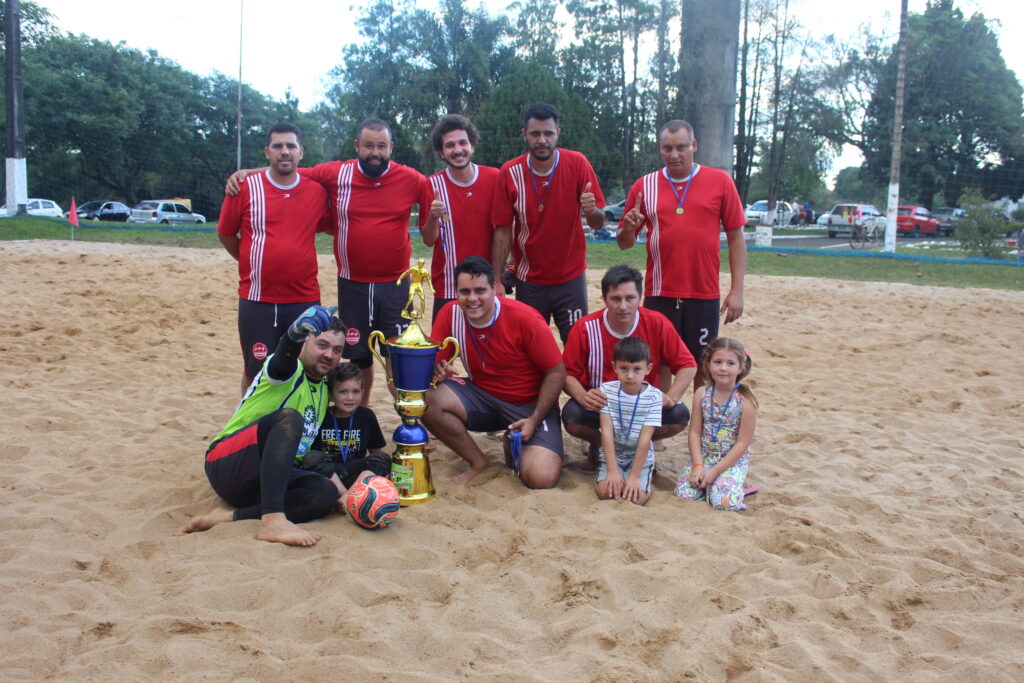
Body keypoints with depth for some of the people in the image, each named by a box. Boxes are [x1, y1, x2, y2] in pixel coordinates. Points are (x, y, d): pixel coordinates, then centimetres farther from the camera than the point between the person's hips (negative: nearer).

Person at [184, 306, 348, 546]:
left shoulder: (323, 387, 16)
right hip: (227, 465, -6)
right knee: (289, 418, -33)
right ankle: (272, 520, -45)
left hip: (266, 475, 7)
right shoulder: (289, 370, -6)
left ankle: (231, 516, -28)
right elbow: (286, 351, -33)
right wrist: (298, 330, -56)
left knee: (326, 493, -23)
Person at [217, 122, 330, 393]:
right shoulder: (245, 188, -2)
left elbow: (328, 227, 19)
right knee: (255, 373, 8)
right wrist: (252, 264, 8)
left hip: (305, 300, 2)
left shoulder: (317, 190, 3)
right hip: (257, 300, -1)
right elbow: (225, 233, 8)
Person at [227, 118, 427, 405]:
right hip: (352, 284, 1)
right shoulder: (336, 174, -1)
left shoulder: (410, 179, -3)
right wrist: (245, 172, 1)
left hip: (395, 284, -1)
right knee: (358, 355, 13)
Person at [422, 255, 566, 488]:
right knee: (427, 400, -25)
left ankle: (517, 447, 12)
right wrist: (436, 371, -30)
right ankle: (478, 463, -3)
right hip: (482, 395, 4)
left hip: (530, 404, -3)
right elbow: (433, 362, -4)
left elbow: (556, 372, -12)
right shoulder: (450, 314, -10)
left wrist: (534, 421, -18)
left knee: (541, 478, -26)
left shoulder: (525, 319, -20)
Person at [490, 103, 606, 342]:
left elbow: (598, 223, -5)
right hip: (528, 282, 1)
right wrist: (497, 280, -8)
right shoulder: (510, 173, -7)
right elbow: (502, 231, -4)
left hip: (571, 278, 0)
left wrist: (592, 210, -28)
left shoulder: (577, 164, -8)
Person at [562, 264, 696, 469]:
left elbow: (687, 365, -8)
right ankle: (597, 443, 7)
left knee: (680, 416, -25)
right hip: (599, 403, -1)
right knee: (571, 416, -32)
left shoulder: (657, 324, -13)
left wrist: (670, 397, -26)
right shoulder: (585, 328, -15)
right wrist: (583, 396, -33)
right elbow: (567, 373, -11)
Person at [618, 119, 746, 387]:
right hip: (659, 294, 1)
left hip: (704, 294, -1)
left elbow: (736, 237, 3)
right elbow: (625, 243, 9)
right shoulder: (644, 186, 5)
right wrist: (628, 228, -14)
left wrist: (737, 290, -3)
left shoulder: (720, 181, 2)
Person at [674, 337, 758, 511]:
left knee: (723, 502, -24)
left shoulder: (746, 401, -13)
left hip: (733, 461, -3)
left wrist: (714, 471, -14)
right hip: (703, 457, 3)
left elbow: (743, 443, -12)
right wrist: (697, 465, -12)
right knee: (684, 493, -17)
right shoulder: (702, 394, -2)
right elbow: (695, 432, 0)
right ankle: (706, 481, 14)